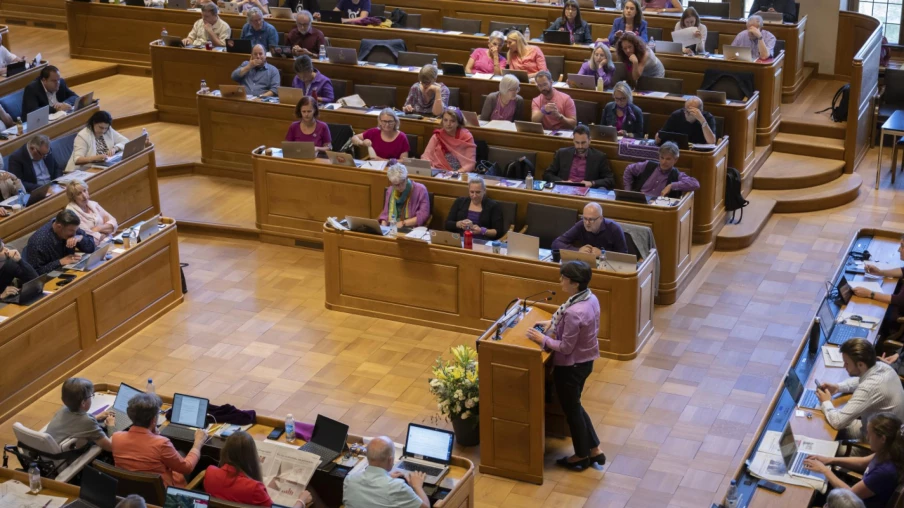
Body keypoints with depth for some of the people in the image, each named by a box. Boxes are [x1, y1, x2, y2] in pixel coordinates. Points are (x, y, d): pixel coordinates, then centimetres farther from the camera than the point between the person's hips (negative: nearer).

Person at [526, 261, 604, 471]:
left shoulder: (574, 312, -33)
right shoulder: (591, 299, -4)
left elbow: (566, 347, -25)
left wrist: (543, 339, -13)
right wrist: (553, 323, 8)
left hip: (571, 366, -9)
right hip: (586, 360, 9)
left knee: (571, 410, 13)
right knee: (574, 405, 26)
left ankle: (582, 456, 31)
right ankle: (594, 450, 34)